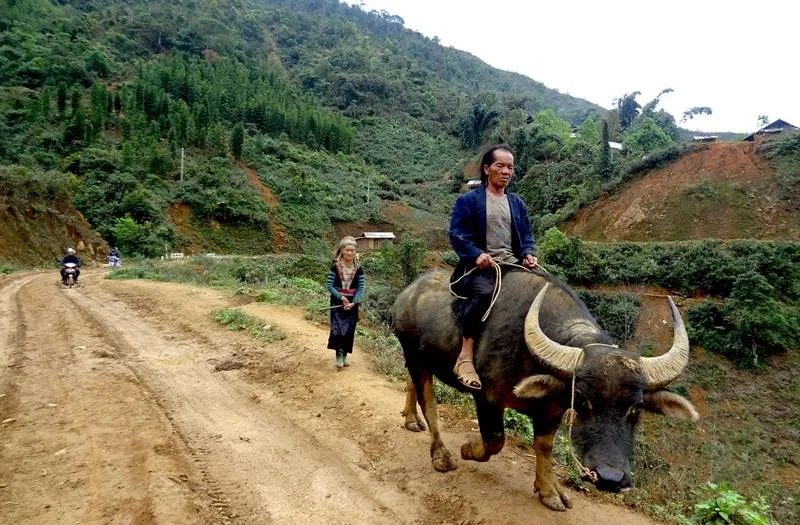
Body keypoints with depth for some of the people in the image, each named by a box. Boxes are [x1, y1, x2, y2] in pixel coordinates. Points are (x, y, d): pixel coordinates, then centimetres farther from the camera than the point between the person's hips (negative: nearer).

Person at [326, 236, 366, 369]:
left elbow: (360, 288, -2)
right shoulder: (335, 267, -5)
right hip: (337, 302, -2)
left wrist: (353, 302, -15)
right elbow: (329, 285, -8)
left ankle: (345, 355, 20)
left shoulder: (358, 269, -1)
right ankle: (339, 355, -3)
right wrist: (341, 298, -18)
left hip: (352, 303, 2)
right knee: (337, 329, -13)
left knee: (349, 330, 7)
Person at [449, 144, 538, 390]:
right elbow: (457, 234, -3)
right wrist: (477, 254, -21)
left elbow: (526, 235, 21)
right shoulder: (468, 200, 6)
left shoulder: (517, 203, 22)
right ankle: (465, 356, -32)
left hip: (513, 265, 5)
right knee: (485, 292, -38)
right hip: (480, 265, -5)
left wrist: (528, 254, -2)